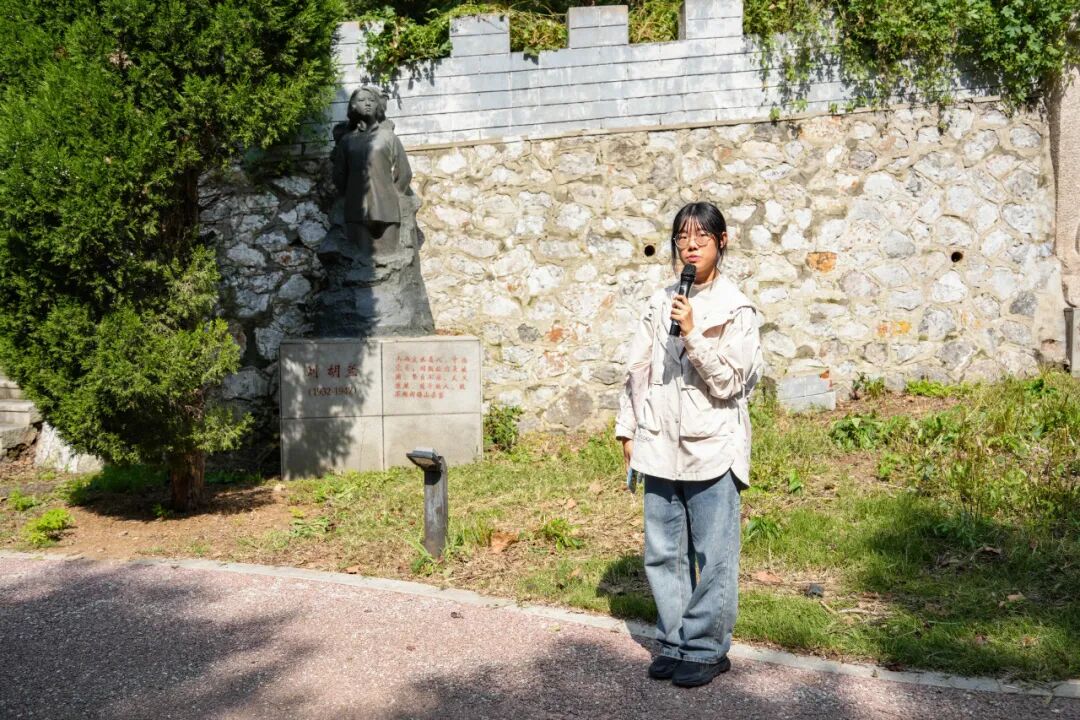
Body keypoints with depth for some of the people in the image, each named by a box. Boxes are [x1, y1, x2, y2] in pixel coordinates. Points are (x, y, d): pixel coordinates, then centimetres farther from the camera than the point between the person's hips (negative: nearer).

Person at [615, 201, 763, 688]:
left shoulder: (735, 309, -4)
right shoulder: (660, 303, 9)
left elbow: (728, 382, -11)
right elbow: (637, 369, 13)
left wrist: (692, 333, -19)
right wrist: (628, 428, 12)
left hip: (711, 448, -5)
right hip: (660, 446, 5)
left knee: (713, 555, 2)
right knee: (662, 553, 12)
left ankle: (706, 648, 17)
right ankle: (674, 642, 26)